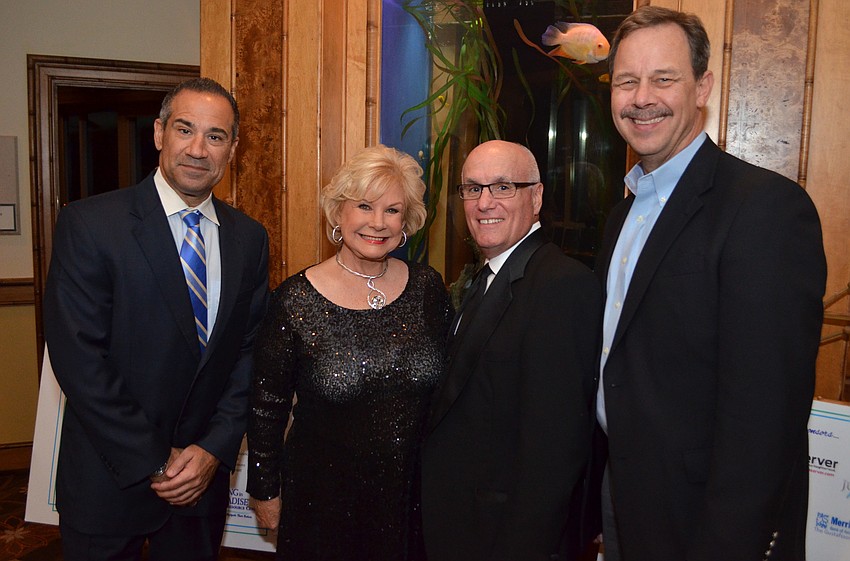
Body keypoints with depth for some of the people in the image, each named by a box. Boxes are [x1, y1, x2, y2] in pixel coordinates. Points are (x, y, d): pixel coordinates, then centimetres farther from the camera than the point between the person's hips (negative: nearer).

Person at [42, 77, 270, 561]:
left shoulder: (250, 238, 0)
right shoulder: (89, 224, -12)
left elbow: (250, 352, 2)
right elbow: (79, 358, -16)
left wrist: (215, 449, -8)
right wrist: (153, 464, -14)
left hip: (205, 472, 3)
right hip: (109, 477, -3)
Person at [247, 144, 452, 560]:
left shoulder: (428, 288, -5)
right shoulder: (295, 300, -13)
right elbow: (267, 408, -4)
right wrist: (265, 491, 2)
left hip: (413, 491, 3)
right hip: (323, 495, -2)